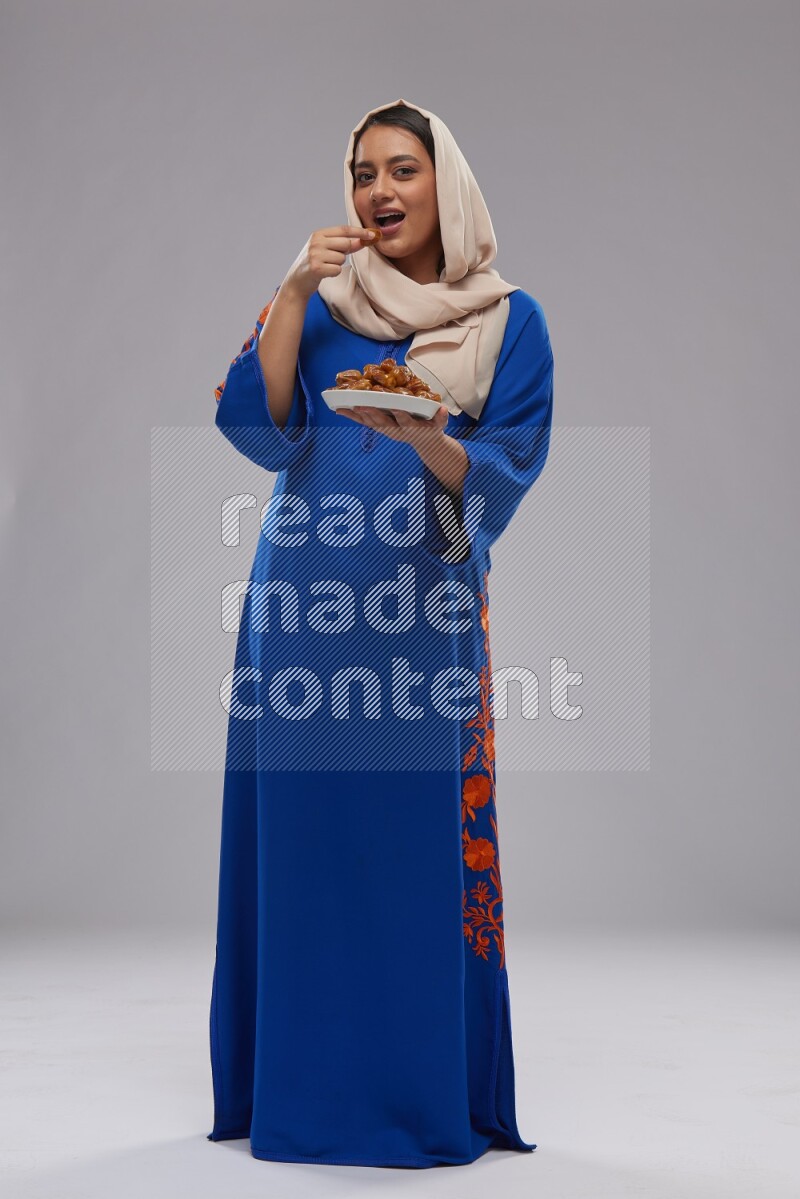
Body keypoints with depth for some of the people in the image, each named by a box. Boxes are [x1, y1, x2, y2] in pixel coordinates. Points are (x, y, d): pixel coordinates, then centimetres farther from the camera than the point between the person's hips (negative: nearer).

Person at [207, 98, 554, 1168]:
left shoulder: (508, 321, 6)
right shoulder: (319, 303, 9)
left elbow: (507, 474, -2)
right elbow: (255, 426, -5)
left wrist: (425, 439, -21)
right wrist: (295, 293, -12)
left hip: (427, 608, -1)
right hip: (303, 604, 2)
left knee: (423, 837, -1)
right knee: (300, 830, 2)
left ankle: (432, 1092, 13)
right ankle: (302, 1083, 16)